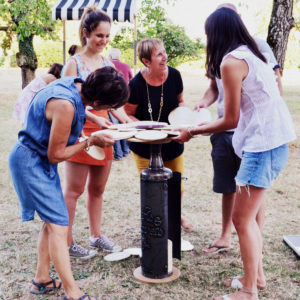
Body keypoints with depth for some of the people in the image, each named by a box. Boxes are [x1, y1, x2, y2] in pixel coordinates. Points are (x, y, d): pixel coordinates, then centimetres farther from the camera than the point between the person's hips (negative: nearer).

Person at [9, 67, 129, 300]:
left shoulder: (74, 85, -4)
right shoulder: (65, 105, -30)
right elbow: (56, 155, -21)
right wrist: (91, 142, -13)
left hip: (40, 160, 10)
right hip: (32, 163, -10)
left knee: (52, 221, 15)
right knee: (58, 225, -10)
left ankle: (42, 280, 26)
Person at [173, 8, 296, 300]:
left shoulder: (231, 61, -11)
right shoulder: (253, 55, 16)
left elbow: (231, 120, -9)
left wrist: (192, 131, 3)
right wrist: (205, 126, 25)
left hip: (262, 145, -9)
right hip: (274, 142, 9)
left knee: (242, 219, -1)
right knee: (249, 216, 16)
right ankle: (255, 275, 28)